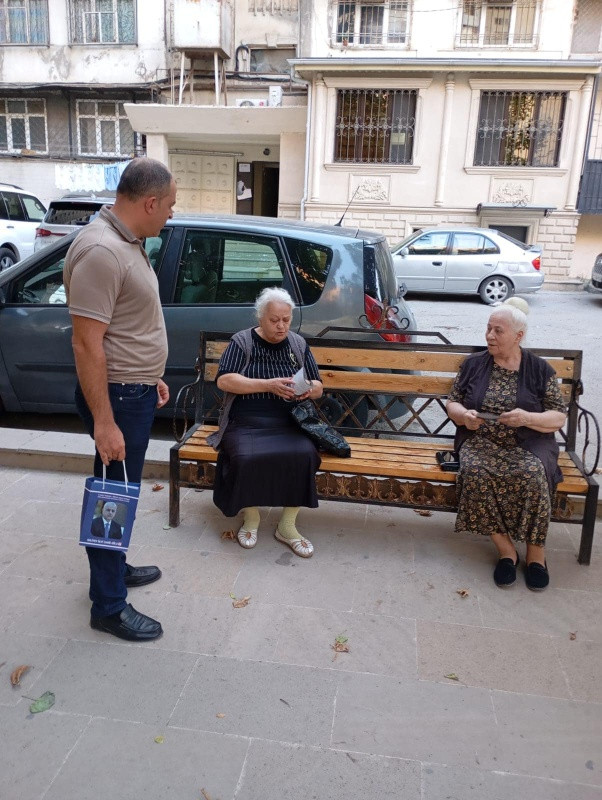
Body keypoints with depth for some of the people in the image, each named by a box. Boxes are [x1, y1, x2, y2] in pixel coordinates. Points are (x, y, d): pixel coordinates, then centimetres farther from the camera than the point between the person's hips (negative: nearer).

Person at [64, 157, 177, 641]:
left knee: (122, 490, 21)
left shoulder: (128, 242, 9)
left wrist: (153, 378, 21)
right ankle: (109, 606, 18)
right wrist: (104, 422, -25)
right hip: (117, 395, -10)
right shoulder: (101, 251, -23)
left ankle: (114, 567, 40)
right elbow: (87, 343, -25)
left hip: (137, 389, 10)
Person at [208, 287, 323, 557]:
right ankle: (251, 517, -4)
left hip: (288, 425, 3)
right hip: (246, 424, -2)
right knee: (247, 458, -33)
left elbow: (318, 387, 15)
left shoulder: (298, 344, 14)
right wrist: (268, 385, -20)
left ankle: (287, 525, -9)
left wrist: (308, 389, -11)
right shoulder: (242, 341, 4)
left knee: (305, 455, -29)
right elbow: (223, 380, -10)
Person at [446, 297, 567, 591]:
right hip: (481, 441, 1)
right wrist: (463, 415, -11)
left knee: (533, 476, -34)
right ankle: (505, 548, -18)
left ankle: (536, 550, -14)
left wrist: (527, 418, -18)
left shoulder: (540, 369, 5)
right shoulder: (474, 364, 10)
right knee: (475, 473, -32)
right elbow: (452, 403, 13)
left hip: (528, 444, -1)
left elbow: (559, 418, 2)